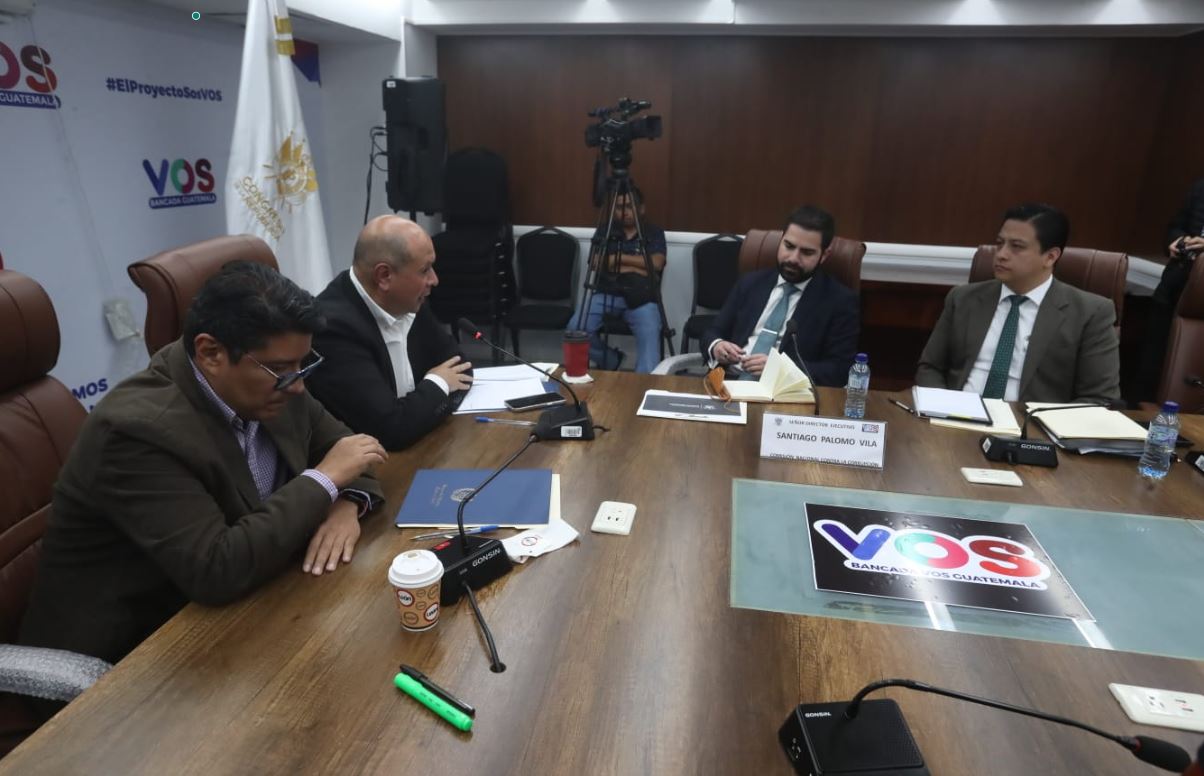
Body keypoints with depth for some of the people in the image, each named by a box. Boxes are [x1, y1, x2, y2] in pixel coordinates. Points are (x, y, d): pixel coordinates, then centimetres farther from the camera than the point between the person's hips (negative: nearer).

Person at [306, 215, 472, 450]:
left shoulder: (406, 301, -4)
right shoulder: (335, 327, -25)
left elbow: (459, 365, 6)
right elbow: (391, 429, -28)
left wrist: (434, 403, -13)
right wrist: (437, 384, -11)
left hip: (418, 447, 7)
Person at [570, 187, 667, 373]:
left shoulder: (654, 232, 13)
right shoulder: (604, 231, 16)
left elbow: (656, 264, -3)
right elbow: (596, 263, 1)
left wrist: (618, 258, -2)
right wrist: (637, 267, -4)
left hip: (641, 297, -2)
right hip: (606, 294, 2)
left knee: (650, 334, -32)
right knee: (575, 328, -22)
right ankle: (611, 361, 1)